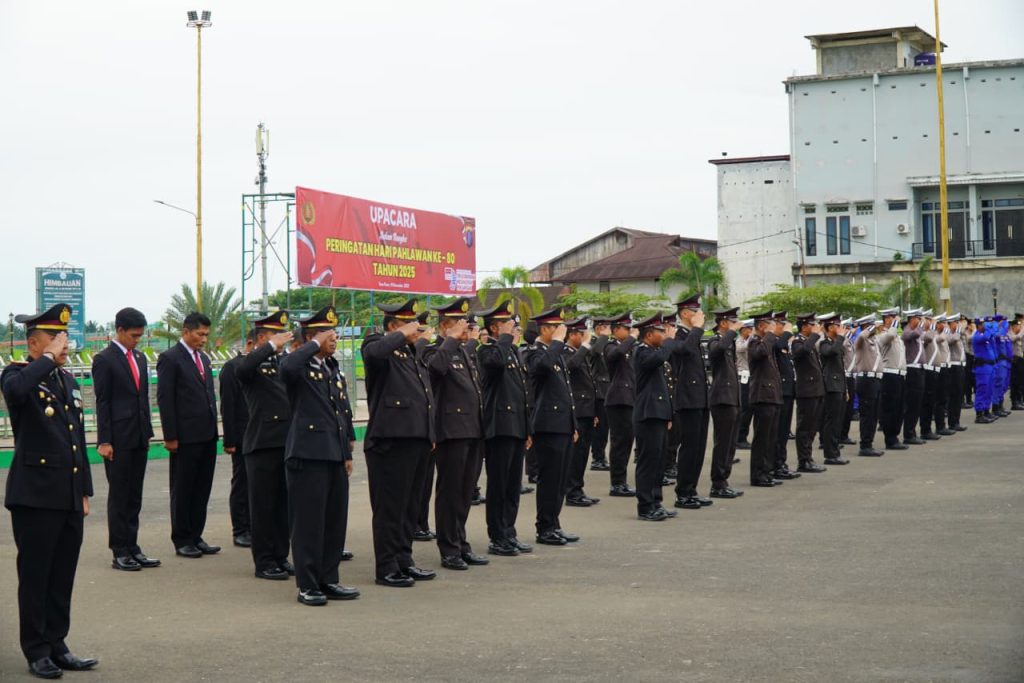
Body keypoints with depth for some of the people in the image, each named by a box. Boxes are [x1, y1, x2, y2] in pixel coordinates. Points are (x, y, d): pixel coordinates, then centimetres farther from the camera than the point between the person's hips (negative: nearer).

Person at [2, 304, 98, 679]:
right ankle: (37, 652, 13)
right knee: (35, 577, 3)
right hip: (35, 496, -6)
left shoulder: (68, 380, 15)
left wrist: (85, 491, 17)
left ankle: (57, 646, 21)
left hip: (70, 497, 7)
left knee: (63, 578, 11)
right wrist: (48, 358, -22)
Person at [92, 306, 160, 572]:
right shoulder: (104, 360, -7)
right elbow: (102, 402, -10)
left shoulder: (140, 358, 14)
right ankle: (120, 552, 5)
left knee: (134, 495, 9)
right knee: (119, 495, 0)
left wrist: (147, 431, 14)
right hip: (118, 439, -6)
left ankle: (132, 548, 15)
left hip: (139, 438, 6)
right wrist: (104, 441, -13)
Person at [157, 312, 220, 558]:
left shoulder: (204, 358, 16)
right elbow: (164, 399, -11)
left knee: (202, 489, 10)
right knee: (182, 489, 3)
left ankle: (195, 537, 18)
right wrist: (170, 436, -15)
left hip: (207, 435, 7)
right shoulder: (170, 358, -8)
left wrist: (214, 427, 14)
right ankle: (182, 540, 11)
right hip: (185, 436, -7)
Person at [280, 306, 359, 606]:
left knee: (335, 520, 11)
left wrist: (348, 452, 18)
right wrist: (315, 345, -19)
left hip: (335, 456, 8)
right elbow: (287, 367, -33)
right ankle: (307, 585, 4)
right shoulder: (300, 368, -6)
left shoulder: (335, 369, 18)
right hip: (308, 455, -8)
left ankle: (329, 580, 20)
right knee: (308, 522, -3)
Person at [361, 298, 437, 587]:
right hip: (390, 441, -9)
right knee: (390, 507, -2)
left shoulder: (413, 352, 21)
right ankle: (387, 568, 5)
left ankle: (404, 561, 23)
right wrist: (402, 335, -21)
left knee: (410, 506, 14)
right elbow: (373, 352, -33)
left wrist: (431, 435, 22)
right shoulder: (380, 345, -6)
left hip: (418, 439, 9)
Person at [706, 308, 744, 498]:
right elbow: (720, 348, -35)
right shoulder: (715, 341, -9)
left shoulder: (729, 341, 18)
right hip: (722, 398, -10)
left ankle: (722, 482, 17)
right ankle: (718, 485, -3)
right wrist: (733, 331, -23)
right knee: (723, 443, -7)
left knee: (729, 444, 11)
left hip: (732, 398, 10)